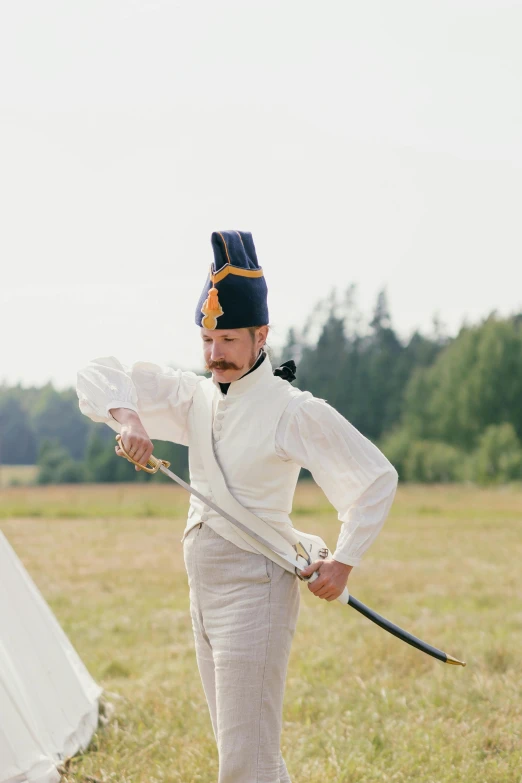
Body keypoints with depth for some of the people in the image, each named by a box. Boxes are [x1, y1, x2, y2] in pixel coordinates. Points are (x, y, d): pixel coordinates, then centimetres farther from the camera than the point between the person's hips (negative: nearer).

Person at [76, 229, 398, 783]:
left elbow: (377, 476, -7)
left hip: (256, 590, -8)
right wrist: (126, 416, -13)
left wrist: (344, 561, -11)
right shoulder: (195, 397, 8)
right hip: (204, 592, 8)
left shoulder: (292, 410, -11)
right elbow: (96, 376, 7)